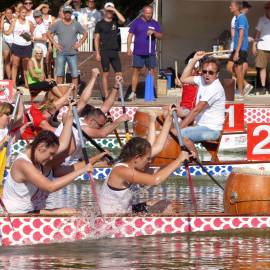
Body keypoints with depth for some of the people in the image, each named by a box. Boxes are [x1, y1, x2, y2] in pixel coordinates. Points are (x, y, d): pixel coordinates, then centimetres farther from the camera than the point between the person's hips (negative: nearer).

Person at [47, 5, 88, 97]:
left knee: (75, 75, -4)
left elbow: (85, 34, 16)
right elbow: (48, 33, 12)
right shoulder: (58, 24, 5)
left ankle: (75, 95, -1)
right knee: (59, 74, 0)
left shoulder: (76, 24, 6)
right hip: (61, 53, 0)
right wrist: (54, 43, 1)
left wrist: (79, 43, 2)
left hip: (73, 53, 0)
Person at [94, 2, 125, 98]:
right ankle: (106, 96, 2)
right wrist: (97, 53, -5)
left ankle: (120, 95, 1)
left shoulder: (115, 22, 10)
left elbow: (123, 20, -12)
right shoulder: (100, 24, 3)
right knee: (106, 73, -2)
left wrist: (115, 10, -7)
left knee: (119, 74, -1)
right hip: (104, 52, -3)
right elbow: (97, 39, 3)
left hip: (114, 51, 3)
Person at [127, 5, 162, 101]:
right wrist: (129, 48, -7)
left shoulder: (155, 24, 9)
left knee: (151, 72, 1)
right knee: (136, 71, -2)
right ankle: (133, 93, 2)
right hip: (138, 53, -2)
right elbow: (130, 35, 3)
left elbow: (160, 37, 6)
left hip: (151, 53, 2)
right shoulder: (136, 23, 4)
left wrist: (154, 32, -14)